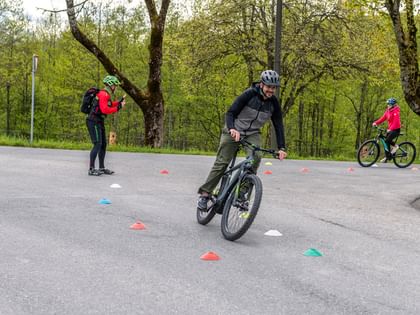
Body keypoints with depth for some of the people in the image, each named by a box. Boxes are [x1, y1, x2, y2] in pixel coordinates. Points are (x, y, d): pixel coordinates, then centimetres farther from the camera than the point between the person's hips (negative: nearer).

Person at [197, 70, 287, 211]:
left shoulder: (273, 102, -9)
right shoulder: (249, 94, -20)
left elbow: (278, 125, -4)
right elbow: (230, 113, -19)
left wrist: (281, 148, -12)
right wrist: (232, 129, -39)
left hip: (253, 133, 3)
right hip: (234, 130, -3)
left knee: (256, 157, -26)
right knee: (222, 162, -6)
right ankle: (205, 194, 4)